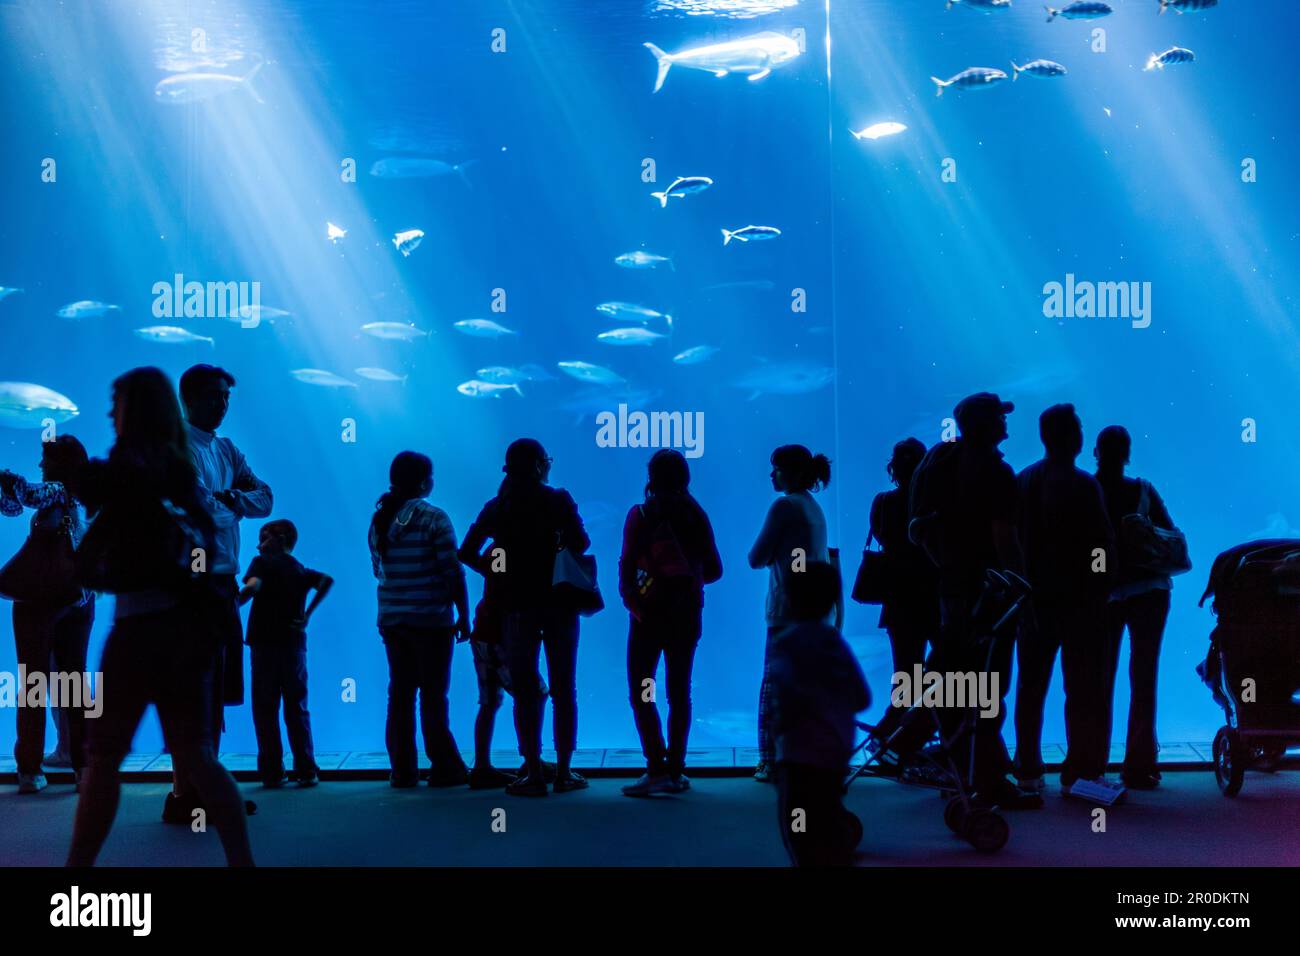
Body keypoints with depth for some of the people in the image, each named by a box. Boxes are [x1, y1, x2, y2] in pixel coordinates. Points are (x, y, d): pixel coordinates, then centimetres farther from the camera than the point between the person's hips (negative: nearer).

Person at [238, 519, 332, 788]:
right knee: (297, 709, 9)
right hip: (294, 644, 4)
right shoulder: (302, 571, 14)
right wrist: (307, 614, -2)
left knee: (265, 709, 3)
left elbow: (252, 587, -19)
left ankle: (272, 772, 0)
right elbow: (327, 581, -3)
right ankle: (306, 771, 5)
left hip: (265, 642, -4)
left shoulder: (263, 562, 0)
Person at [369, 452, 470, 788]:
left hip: (391, 619, 5)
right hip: (431, 620, -5)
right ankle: (444, 768, 4)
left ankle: (402, 770, 10)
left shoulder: (379, 519, 8)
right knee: (433, 695, 0)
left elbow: (378, 570, 14)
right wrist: (464, 616, -6)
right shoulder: (433, 518, -10)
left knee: (400, 694, 8)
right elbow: (453, 573, -12)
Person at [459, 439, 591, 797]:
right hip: (558, 603, -1)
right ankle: (564, 771, 7)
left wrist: (493, 572, 13)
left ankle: (533, 773, 1)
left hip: (517, 606, 1)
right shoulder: (558, 500, -2)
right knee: (563, 688, 7)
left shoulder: (497, 507, 4)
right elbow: (580, 543, -14)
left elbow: (467, 553, -1)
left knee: (525, 690, 4)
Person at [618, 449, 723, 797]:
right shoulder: (697, 515, 2)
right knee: (679, 691, 10)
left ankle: (657, 768, -10)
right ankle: (676, 770, 10)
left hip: (649, 612, -4)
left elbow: (627, 566, -13)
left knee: (641, 692, 1)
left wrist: (631, 600, -2)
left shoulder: (640, 515, -7)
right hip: (687, 613, 4)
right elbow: (714, 570, 5)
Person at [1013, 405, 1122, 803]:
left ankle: (1028, 770, 15)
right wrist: (1100, 587, -1)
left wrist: (1025, 583, 14)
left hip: (1034, 596, 6)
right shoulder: (1082, 485, -13)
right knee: (1084, 688, -1)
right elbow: (1102, 544, -14)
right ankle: (1079, 773, -3)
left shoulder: (1022, 482, 5)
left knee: (1031, 685, 12)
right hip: (1078, 596, -6)